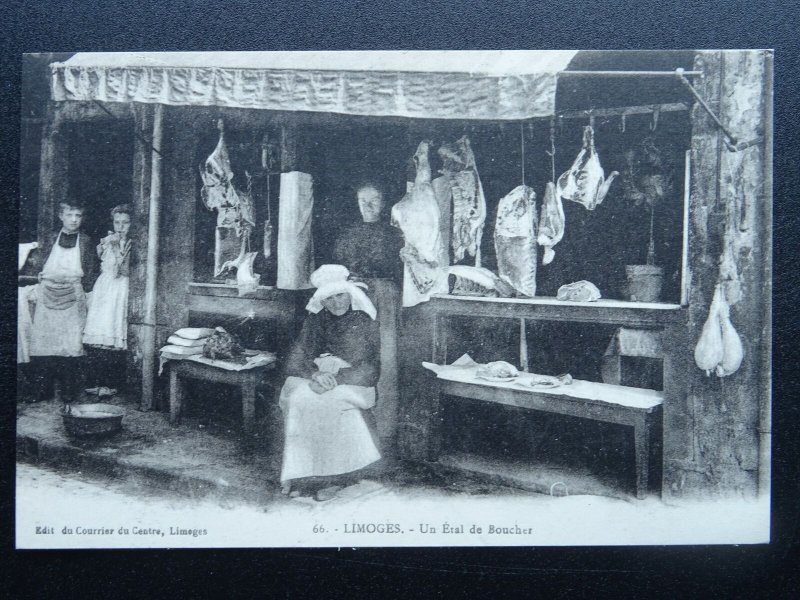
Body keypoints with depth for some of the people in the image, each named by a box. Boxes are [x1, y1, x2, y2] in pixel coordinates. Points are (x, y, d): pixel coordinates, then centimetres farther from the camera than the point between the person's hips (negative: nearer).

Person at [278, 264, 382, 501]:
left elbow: (369, 368, -8)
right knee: (298, 399, -29)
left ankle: (329, 476, -22)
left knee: (326, 403, -33)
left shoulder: (364, 320, 0)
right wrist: (316, 374, -20)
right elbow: (296, 358, 2)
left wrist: (335, 378, -23)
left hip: (351, 382, -3)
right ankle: (301, 474, -23)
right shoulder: (316, 319, 10)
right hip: (318, 374, 3)